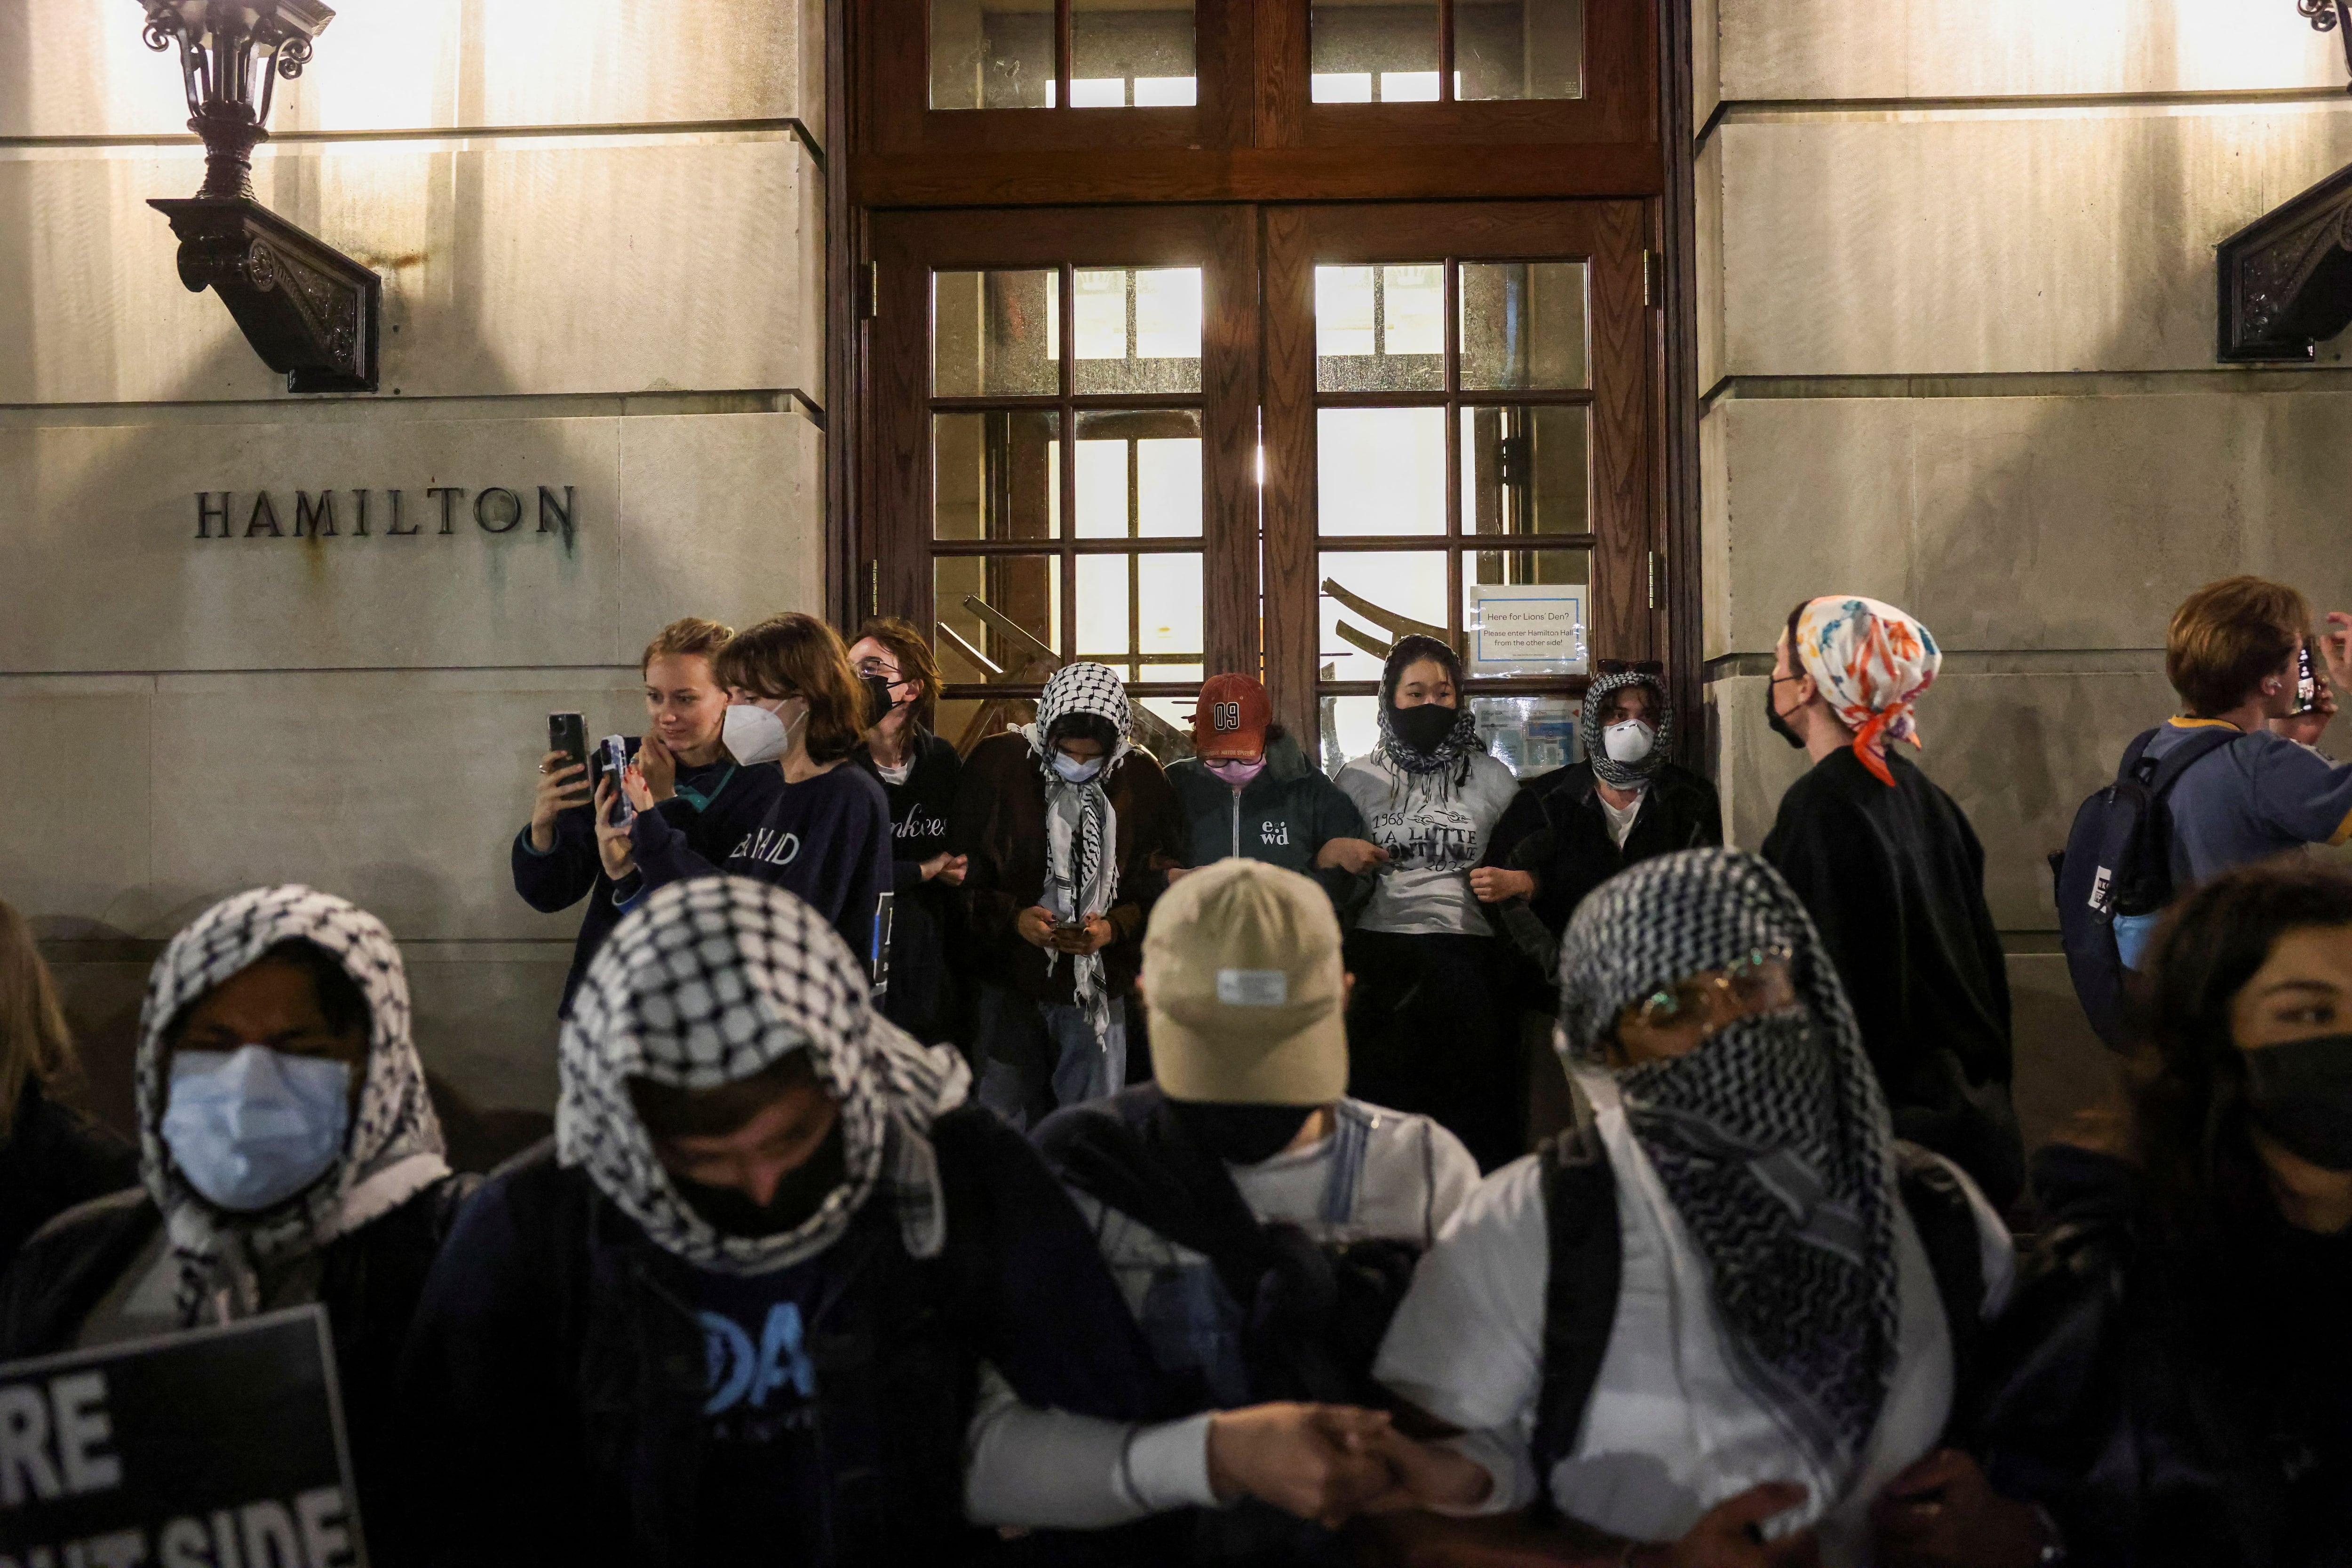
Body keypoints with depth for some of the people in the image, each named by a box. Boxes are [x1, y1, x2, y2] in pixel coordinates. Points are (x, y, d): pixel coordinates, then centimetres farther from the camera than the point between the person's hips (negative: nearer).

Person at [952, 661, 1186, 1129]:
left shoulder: (1142, 778, 0)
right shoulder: (996, 762, -4)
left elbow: (1164, 883, 5)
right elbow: (961, 872, -1)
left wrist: (1117, 926, -13)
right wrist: (1013, 917, -17)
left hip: (1101, 985, 1)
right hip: (1008, 982, -1)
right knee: (1004, 1120, 7)